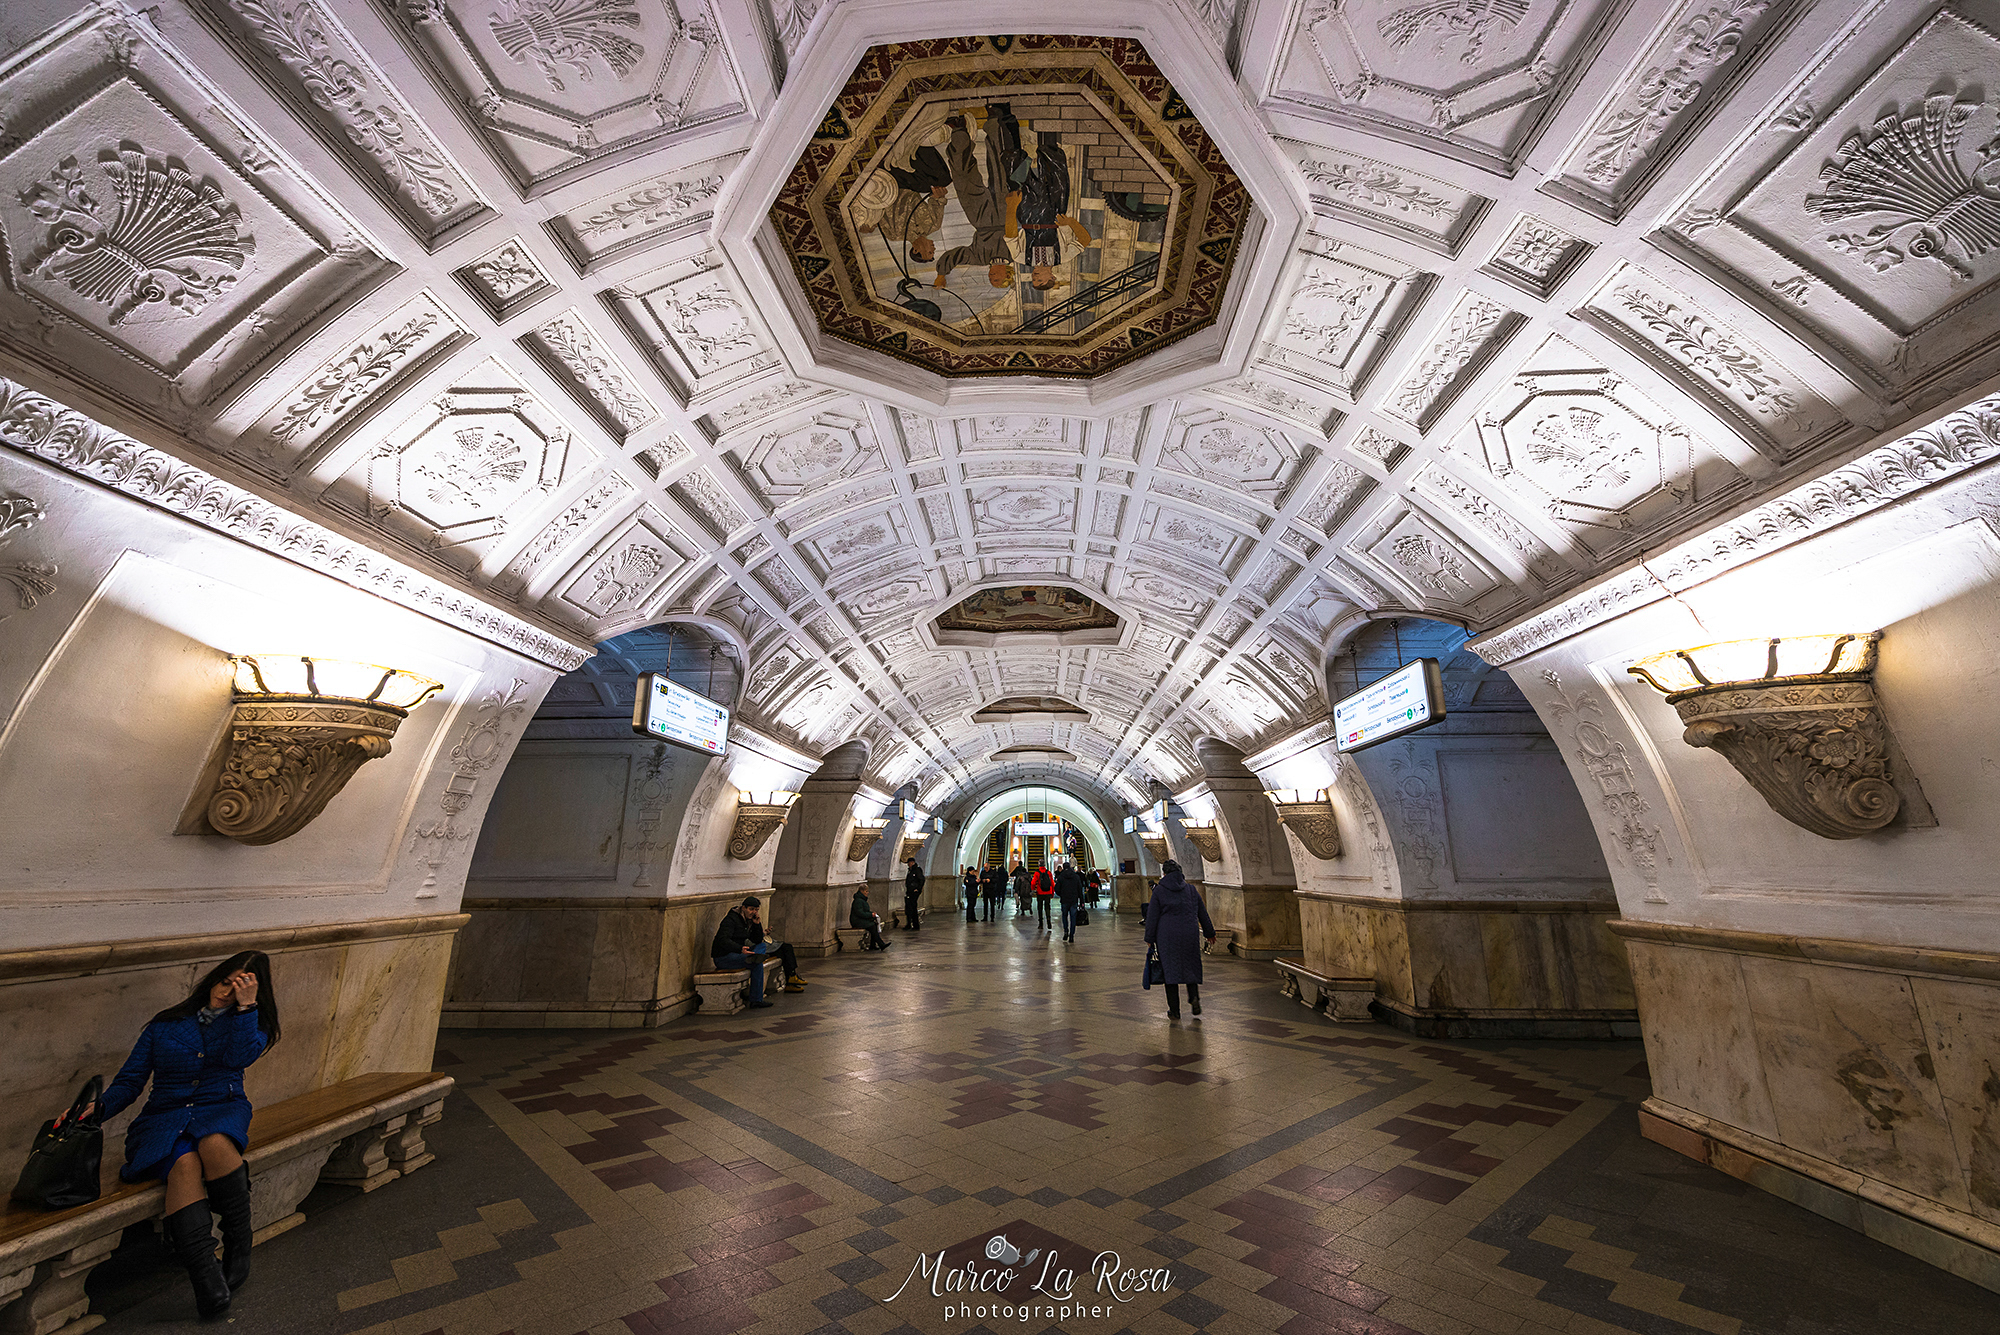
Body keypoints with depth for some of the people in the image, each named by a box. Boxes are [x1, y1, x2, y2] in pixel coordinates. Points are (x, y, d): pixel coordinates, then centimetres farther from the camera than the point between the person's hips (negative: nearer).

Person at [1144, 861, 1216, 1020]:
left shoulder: (1158, 891, -5)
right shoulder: (1191, 889, 5)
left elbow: (1152, 917, -5)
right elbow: (1203, 913, 12)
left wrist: (1150, 938, 3)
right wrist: (1209, 933, 23)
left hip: (1167, 936, -2)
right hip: (1189, 935, 3)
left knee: (1170, 970, 4)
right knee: (1190, 967, 19)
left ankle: (1174, 1011, 5)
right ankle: (1194, 997, -3)